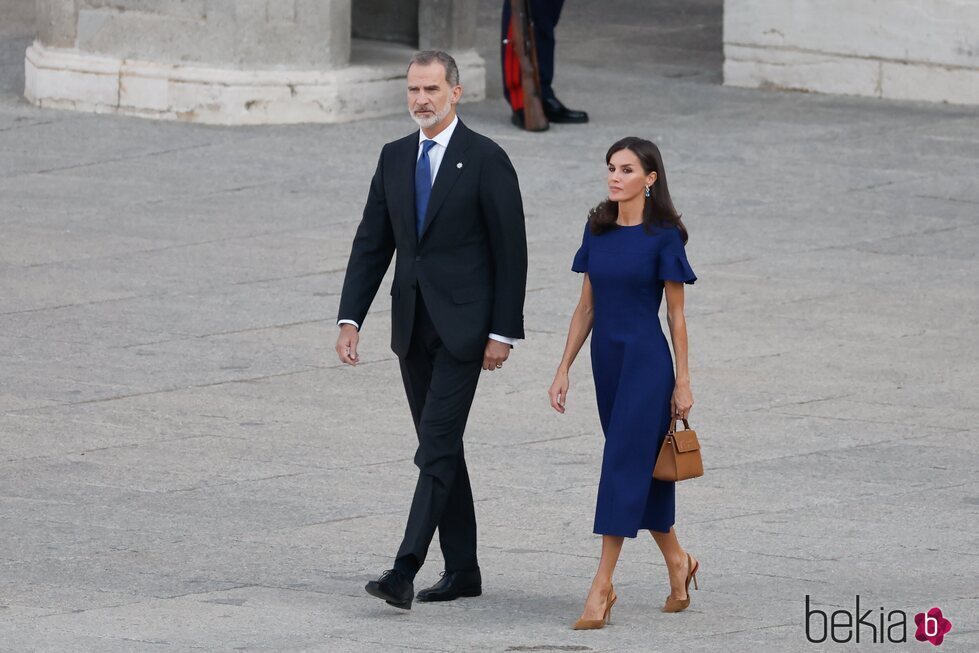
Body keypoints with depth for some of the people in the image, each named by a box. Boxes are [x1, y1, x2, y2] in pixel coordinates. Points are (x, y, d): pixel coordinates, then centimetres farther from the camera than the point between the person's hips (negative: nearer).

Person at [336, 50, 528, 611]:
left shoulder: (486, 160, -7)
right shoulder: (395, 158, 10)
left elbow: (510, 251, -8)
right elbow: (372, 243, 11)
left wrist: (503, 332, -11)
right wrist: (351, 318, 2)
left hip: (462, 326, -7)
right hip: (413, 326, 7)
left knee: (437, 446, -13)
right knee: (440, 448, 11)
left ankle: (406, 572, -20)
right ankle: (462, 570, 18)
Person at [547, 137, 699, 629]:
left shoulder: (663, 237, -9)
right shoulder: (598, 229, 7)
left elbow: (676, 315, -5)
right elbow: (587, 306, 12)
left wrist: (683, 381, -5)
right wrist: (564, 370, 10)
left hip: (646, 362, -6)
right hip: (606, 359, 6)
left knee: (624, 465, -9)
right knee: (641, 467, 14)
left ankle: (602, 588, -10)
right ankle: (677, 561, 31)